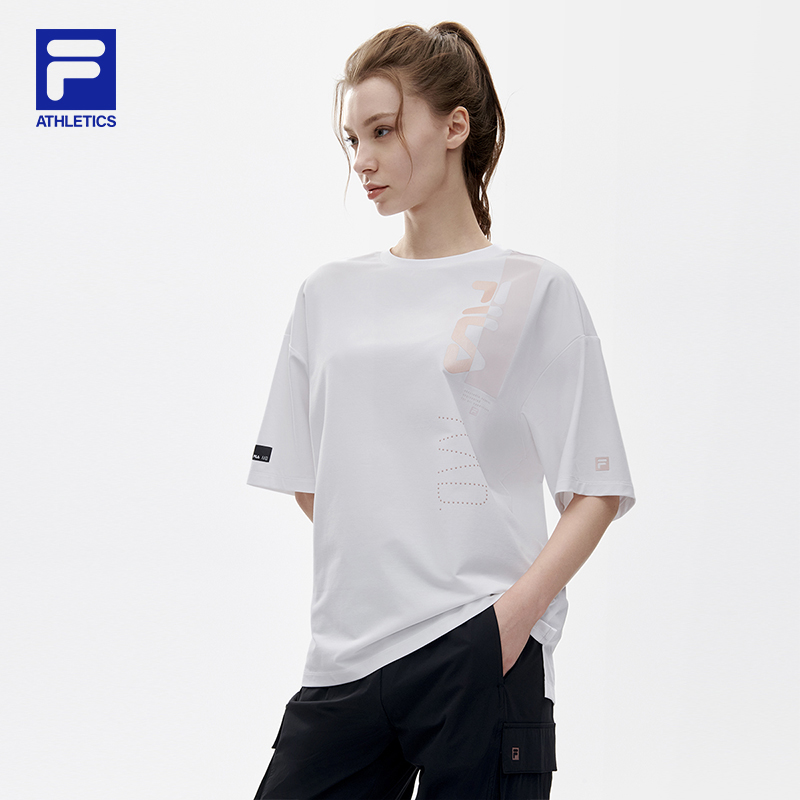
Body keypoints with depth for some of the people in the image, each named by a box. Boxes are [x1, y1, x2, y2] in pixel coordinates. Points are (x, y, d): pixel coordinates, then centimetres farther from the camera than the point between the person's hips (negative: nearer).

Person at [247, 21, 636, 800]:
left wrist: (516, 612, -15)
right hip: (344, 656, 4)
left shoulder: (532, 291, 1)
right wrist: (388, 569, 5)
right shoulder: (328, 294, 13)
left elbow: (596, 493, -2)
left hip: (477, 653, -4)